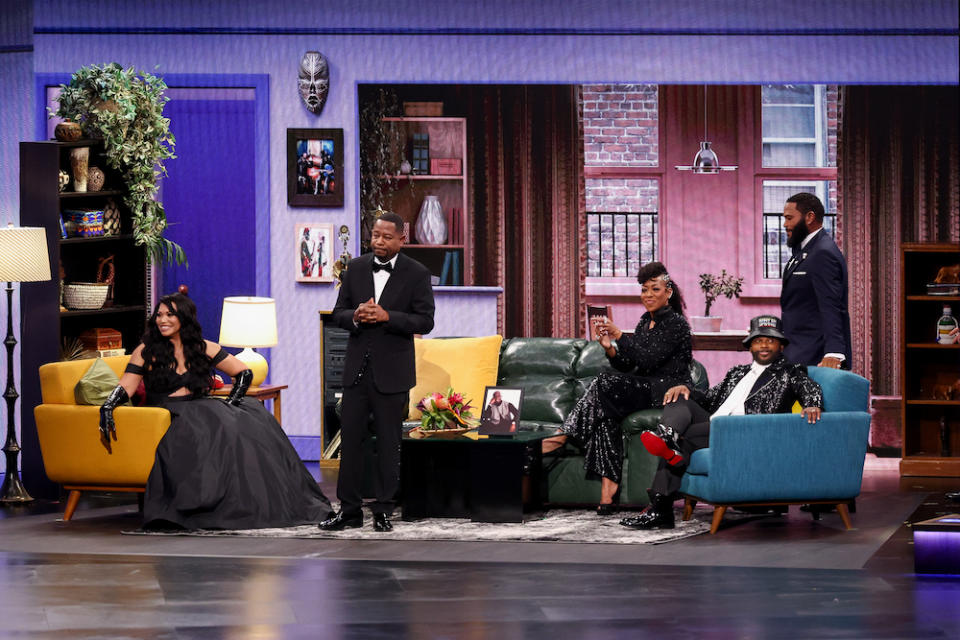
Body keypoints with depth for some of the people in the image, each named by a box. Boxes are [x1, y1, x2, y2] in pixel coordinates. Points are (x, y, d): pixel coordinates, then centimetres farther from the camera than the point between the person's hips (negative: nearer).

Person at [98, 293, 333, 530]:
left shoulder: (202, 348, 12)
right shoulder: (146, 351, 7)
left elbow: (244, 373, 15)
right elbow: (126, 387, -2)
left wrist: (231, 402, 0)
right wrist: (107, 408, -22)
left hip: (201, 410, 3)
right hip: (166, 417, -3)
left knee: (252, 417, -25)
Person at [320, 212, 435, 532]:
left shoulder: (417, 274, -4)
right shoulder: (355, 268, 7)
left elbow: (425, 321, -7)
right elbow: (339, 313, 8)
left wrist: (386, 316, -20)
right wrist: (355, 316, -15)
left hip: (392, 371, -3)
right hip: (357, 368, 3)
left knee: (388, 443, 4)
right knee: (350, 438, 3)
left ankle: (383, 510, 12)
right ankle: (349, 509, 10)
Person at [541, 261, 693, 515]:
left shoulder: (676, 323, -8)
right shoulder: (645, 321, 18)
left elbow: (648, 359, -19)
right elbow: (628, 366, 12)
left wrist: (619, 335, -23)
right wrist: (609, 348, -7)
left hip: (668, 392, -7)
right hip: (645, 389, 7)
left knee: (605, 384, -27)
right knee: (607, 414, -25)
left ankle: (564, 436, -18)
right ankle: (608, 485, -32)